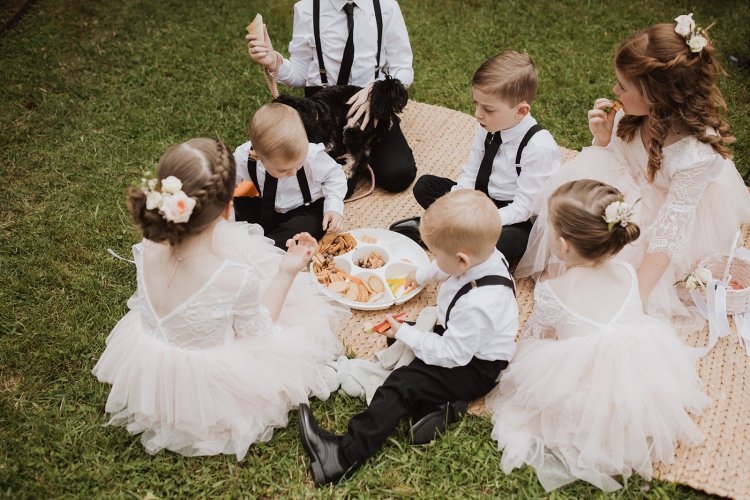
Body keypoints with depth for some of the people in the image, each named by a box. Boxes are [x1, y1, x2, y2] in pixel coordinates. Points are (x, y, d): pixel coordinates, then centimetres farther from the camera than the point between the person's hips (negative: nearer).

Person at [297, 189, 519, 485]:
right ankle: (434, 405, -10)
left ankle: (345, 454, -20)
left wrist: (404, 334, -21)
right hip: (460, 338, 10)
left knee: (402, 386, -19)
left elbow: (452, 354, -28)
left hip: (475, 369, -10)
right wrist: (422, 276, 23)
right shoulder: (484, 253, -14)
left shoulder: (476, 304, -39)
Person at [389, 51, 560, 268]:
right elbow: (470, 174, 0)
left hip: (516, 222, -7)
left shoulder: (540, 147, -25)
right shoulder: (487, 127, -5)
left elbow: (523, 207, -23)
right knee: (424, 185, 2)